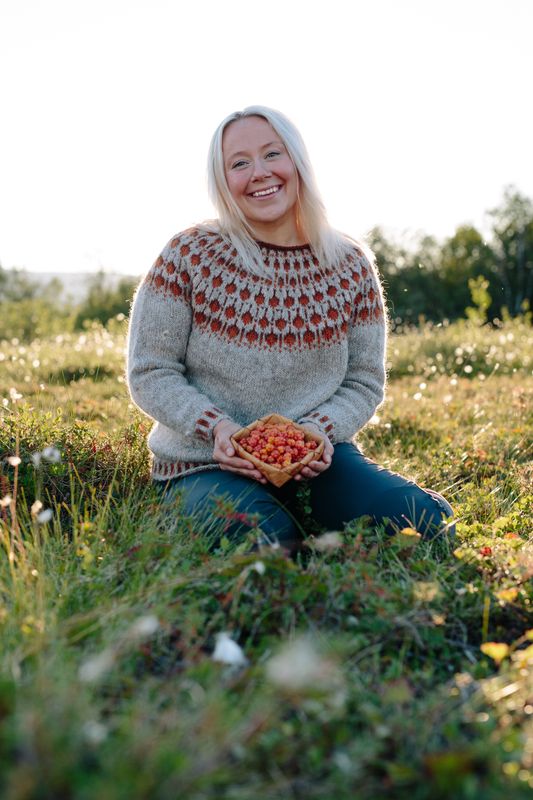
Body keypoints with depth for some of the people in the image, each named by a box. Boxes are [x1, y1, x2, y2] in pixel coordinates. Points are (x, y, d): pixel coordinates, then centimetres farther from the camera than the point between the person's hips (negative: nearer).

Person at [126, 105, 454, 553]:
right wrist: (217, 427, -20)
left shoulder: (351, 266, 2)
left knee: (428, 521, -18)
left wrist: (321, 429, -16)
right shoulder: (190, 255, -6)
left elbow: (364, 384, 5)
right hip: (205, 462, -3)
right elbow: (150, 375, -4)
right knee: (270, 539, -33)